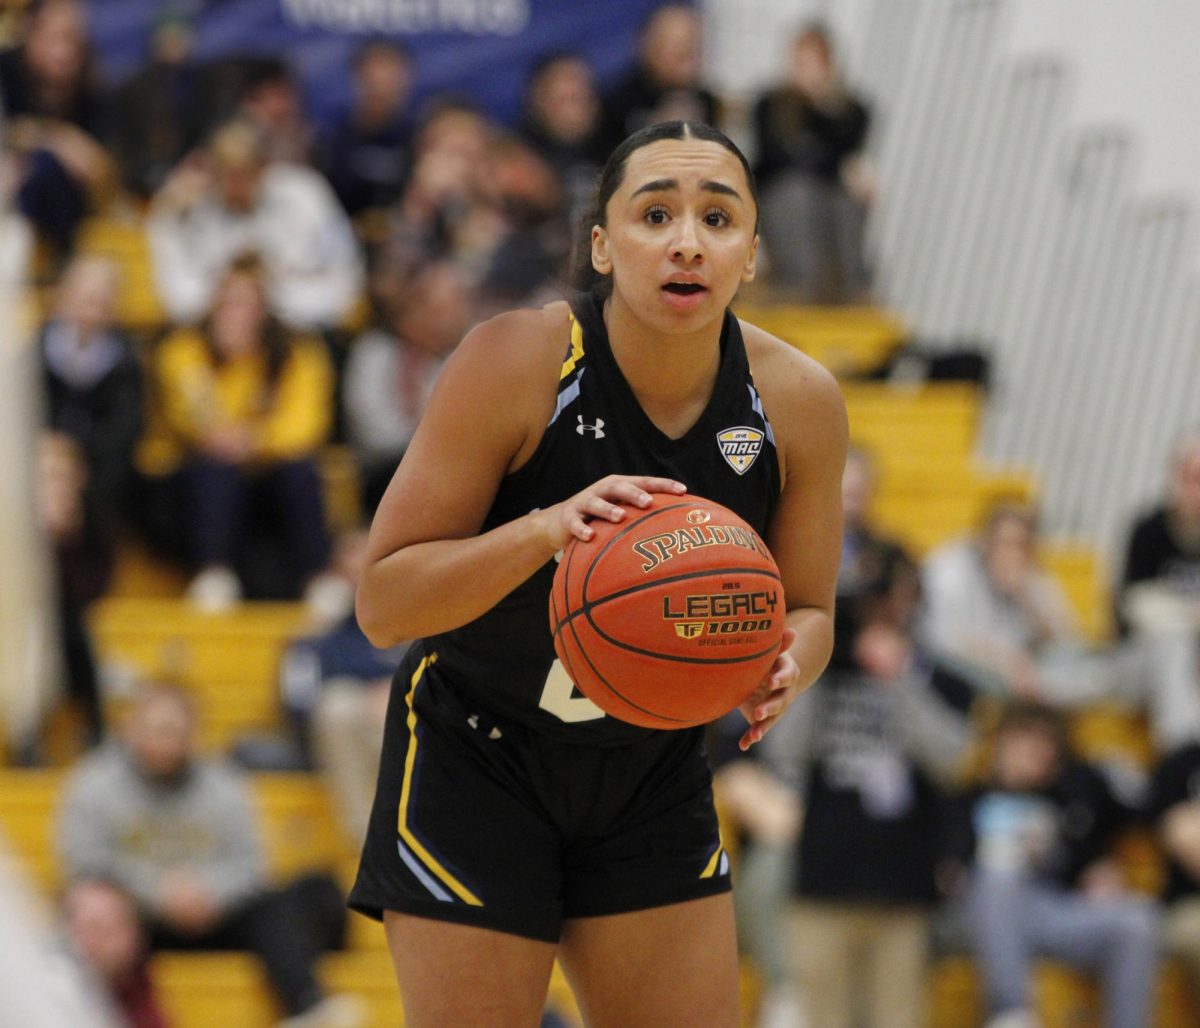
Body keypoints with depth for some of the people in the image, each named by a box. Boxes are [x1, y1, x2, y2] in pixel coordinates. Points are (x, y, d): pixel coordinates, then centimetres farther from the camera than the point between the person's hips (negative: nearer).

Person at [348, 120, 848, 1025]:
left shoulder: (798, 401, -11)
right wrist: (548, 528, -36)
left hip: (654, 779, 4)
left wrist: (782, 669, -22)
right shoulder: (512, 363, -21)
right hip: (475, 764, -4)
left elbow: (808, 610, 3)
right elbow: (382, 602, -20)